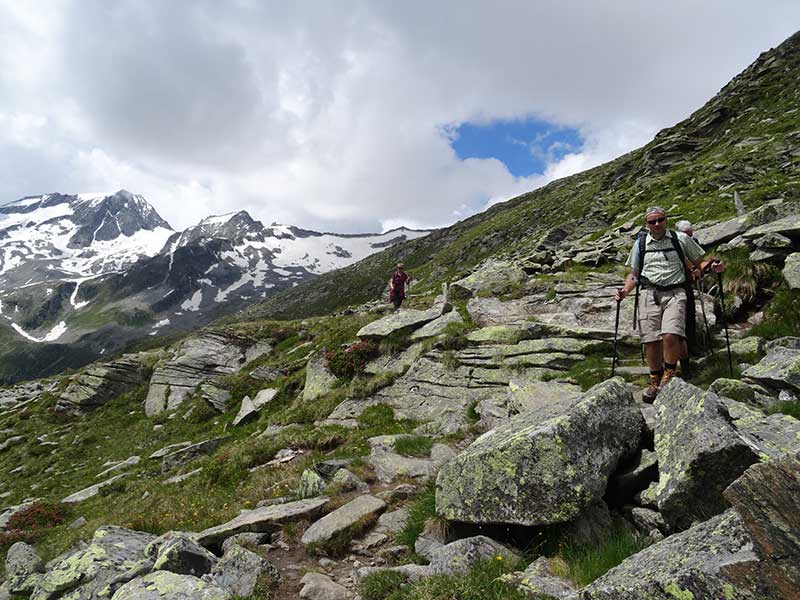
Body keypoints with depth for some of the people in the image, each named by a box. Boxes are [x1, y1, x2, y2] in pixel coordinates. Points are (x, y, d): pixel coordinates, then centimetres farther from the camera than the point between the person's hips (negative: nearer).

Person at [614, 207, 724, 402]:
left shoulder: (681, 239, 12)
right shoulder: (640, 243, 16)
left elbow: (698, 263, 17)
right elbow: (634, 274, 19)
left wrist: (712, 267, -5)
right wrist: (625, 290, 2)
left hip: (675, 293, -1)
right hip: (649, 293, 2)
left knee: (670, 336, -22)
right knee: (651, 340, -6)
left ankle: (670, 374, 2)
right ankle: (655, 380, 14)